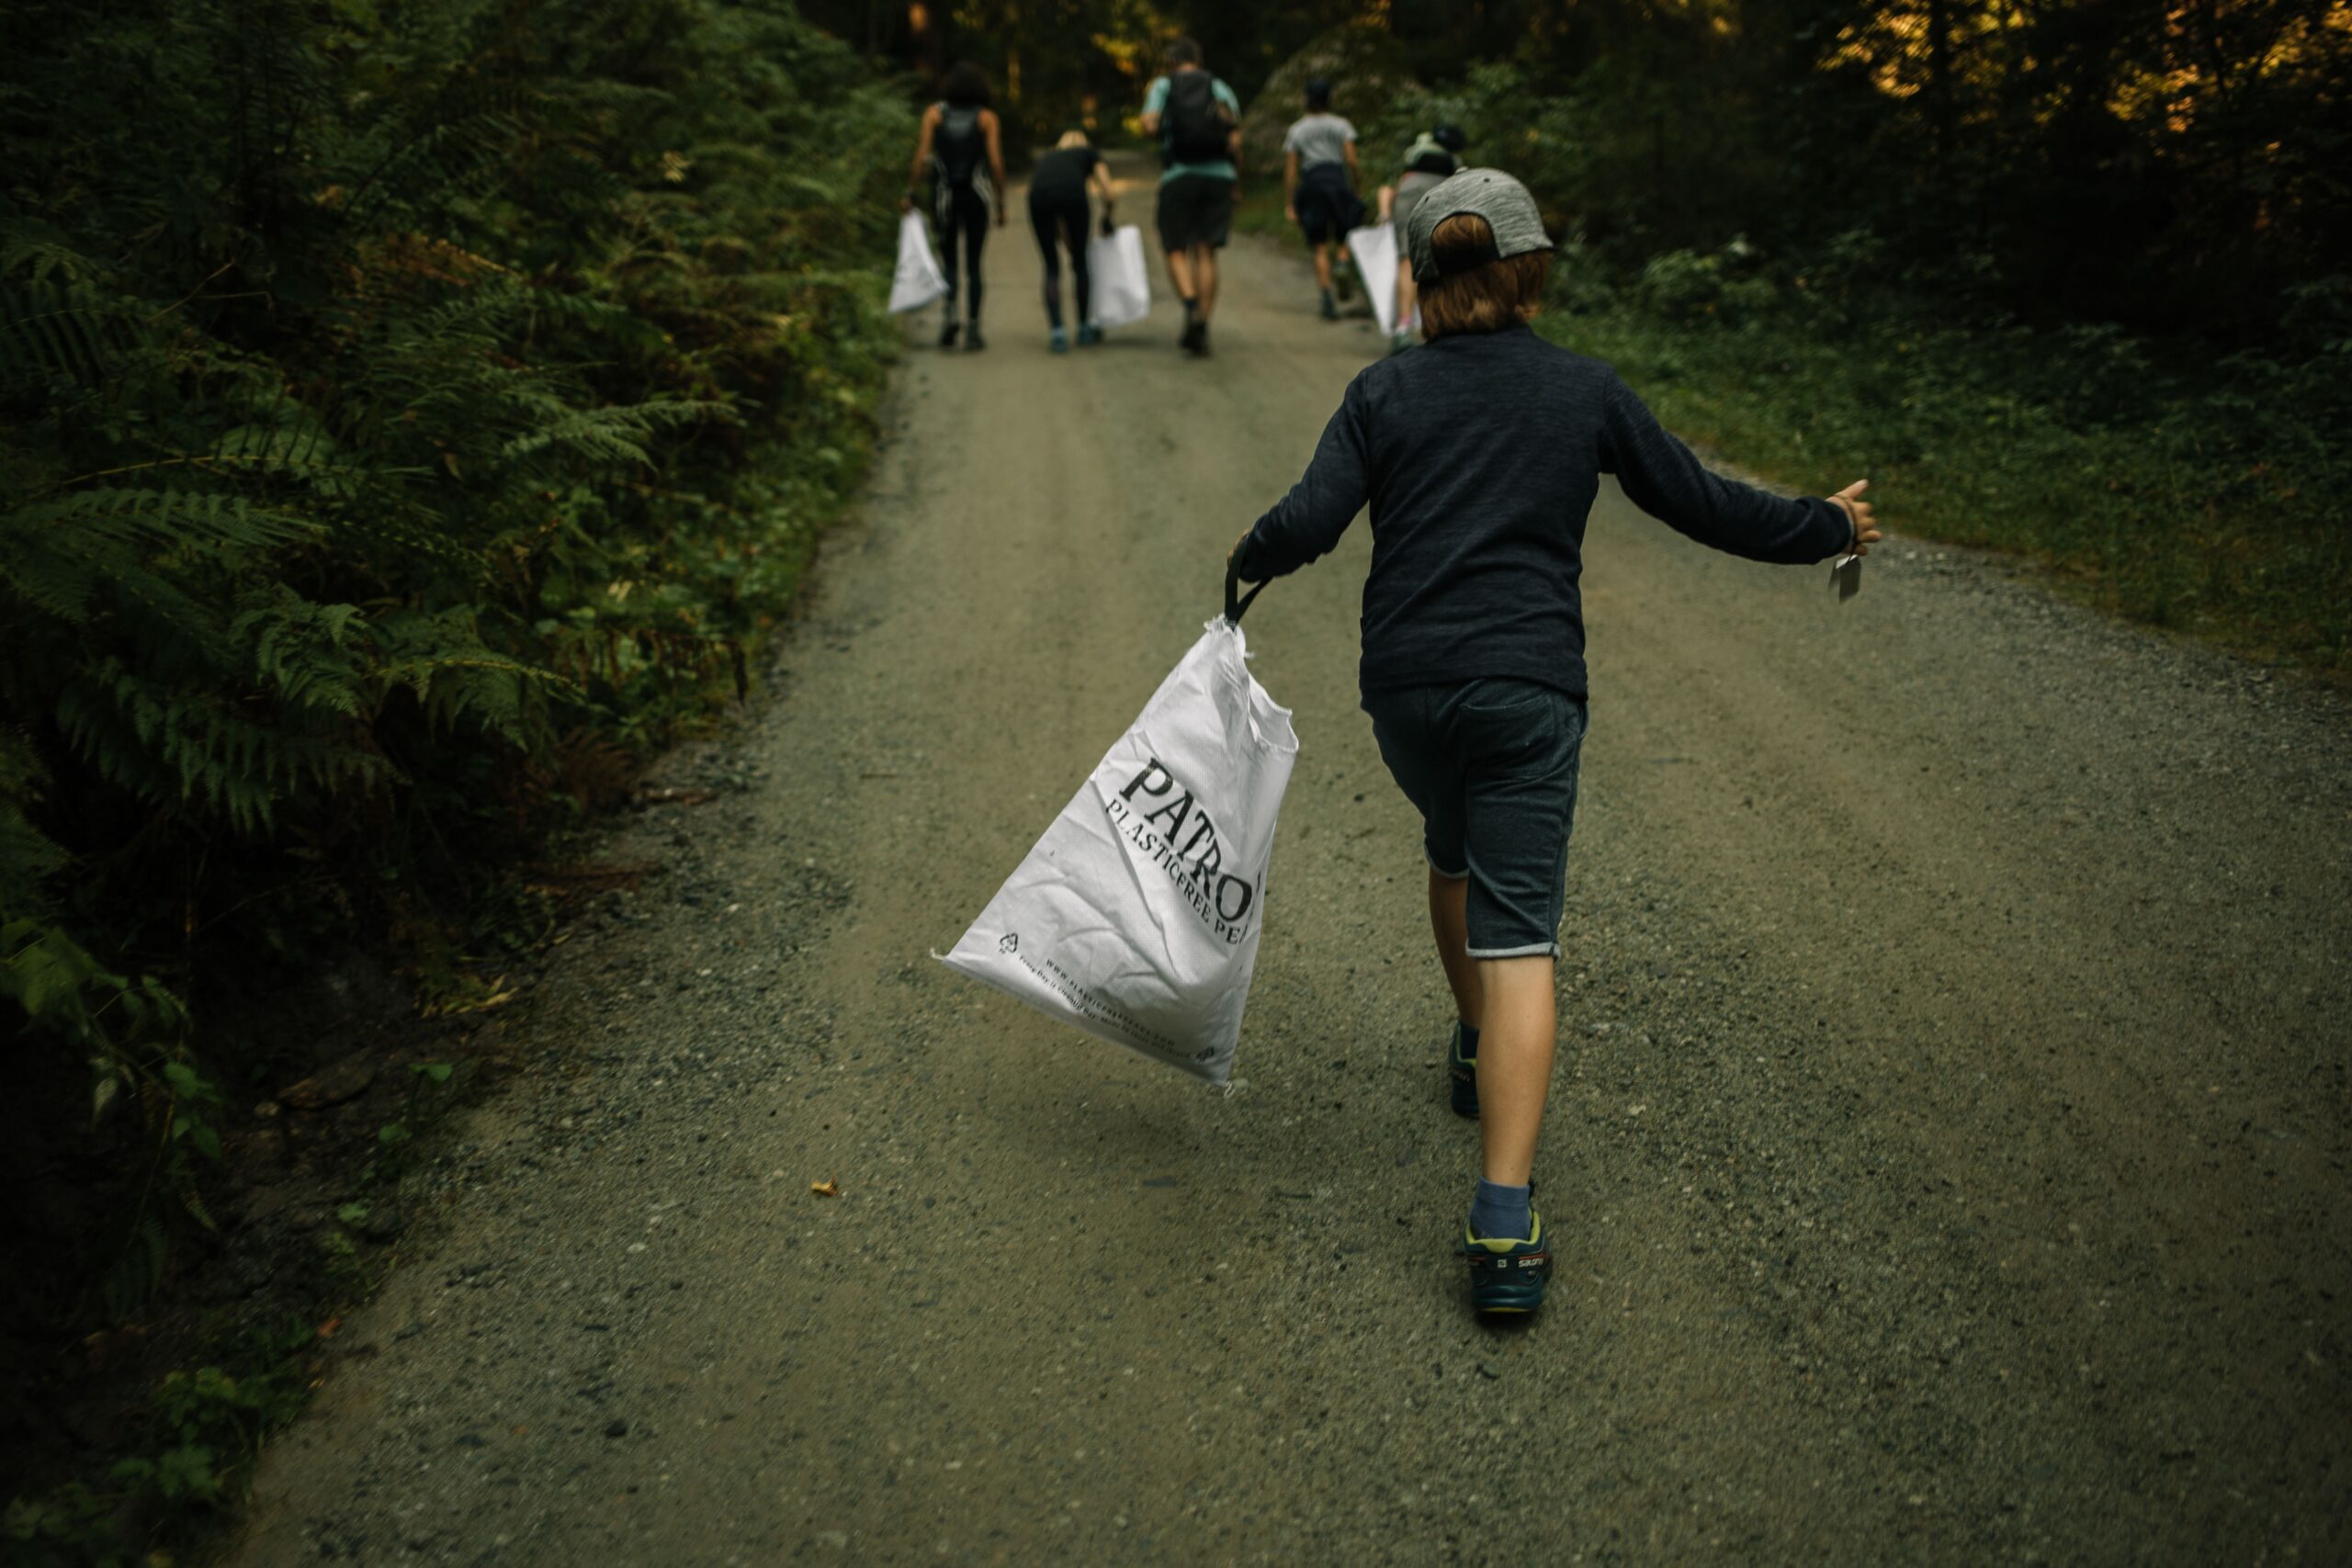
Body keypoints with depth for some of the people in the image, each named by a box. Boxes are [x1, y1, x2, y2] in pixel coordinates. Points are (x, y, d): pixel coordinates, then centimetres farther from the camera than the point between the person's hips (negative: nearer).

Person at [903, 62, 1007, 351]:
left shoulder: (934, 113, 2)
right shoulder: (986, 117, 0)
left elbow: (922, 157, -6)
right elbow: (996, 162, -8)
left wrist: (911, 194, -3)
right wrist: (1000, 203, -2)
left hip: (945, 196, 1)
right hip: (977, 195, -1)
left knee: (948, 260, 15)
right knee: (973, 263, 8)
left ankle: (950, 311, -11)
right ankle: (972, 330, 2)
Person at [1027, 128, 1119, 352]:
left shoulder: (1045, 159, 40)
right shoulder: (1089, 153, 32)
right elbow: (1110, 194, 17)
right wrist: (1106, 220, 35)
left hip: (1039, 194, 2)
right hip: (1072, 193, -2)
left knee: (1052, 267, 14)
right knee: (1080, 262, 17)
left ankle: (1057, 332, 3)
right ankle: (1085, 328, 25)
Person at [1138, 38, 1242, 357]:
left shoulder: (1162, 85, 8)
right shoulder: (1221, 89, 12)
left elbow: (1149, 126, -8)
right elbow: (1235, 141, 2)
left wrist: (1163, 131, 15)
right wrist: (1236, 185, 9)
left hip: (1179, 175, -2)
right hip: (1219, 175, 2)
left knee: (1176, 250, 6)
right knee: (1206, 252, 4)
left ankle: (1191, 305, -22)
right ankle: (1201, 330, -2)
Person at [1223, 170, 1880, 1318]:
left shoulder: (1383, 393, 5)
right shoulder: (1587, 392, 6)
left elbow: (1308, 523, -7)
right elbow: (1702, 505, 11)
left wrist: (1246, 562, 15)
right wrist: (1826, 527, 27)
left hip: (1404, 685, 2)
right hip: (1525, 688, -2)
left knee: (1454, 855, 31)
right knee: (1516, 937, -7)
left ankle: (1478, 1051, 50)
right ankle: (1504, 1225, -14)